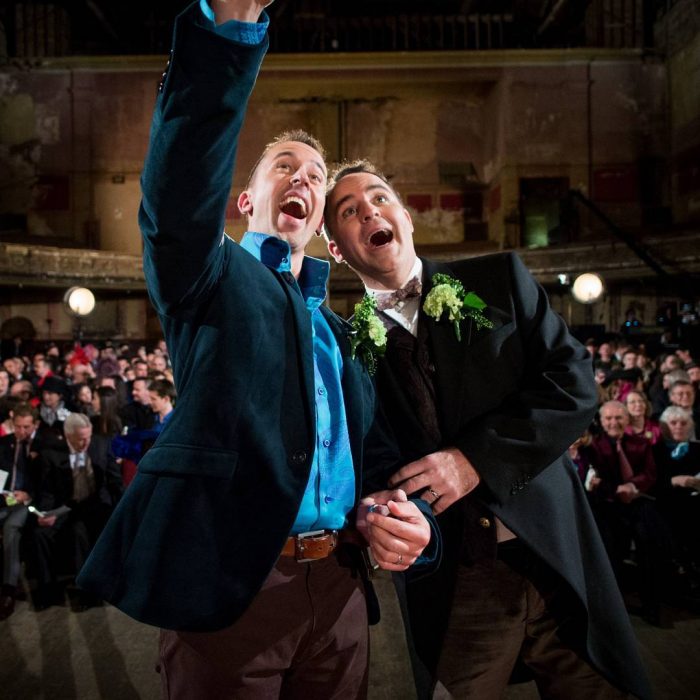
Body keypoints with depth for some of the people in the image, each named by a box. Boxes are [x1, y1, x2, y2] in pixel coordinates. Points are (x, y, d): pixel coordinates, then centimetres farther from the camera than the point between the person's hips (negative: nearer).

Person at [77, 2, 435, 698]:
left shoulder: (336, 327, 18)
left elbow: (372, 446, 17)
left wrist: (403, 514, -5)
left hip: (337, 586, 6)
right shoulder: (213, 276, 3)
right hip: (228, 581, -5)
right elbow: (182, 192, -18)